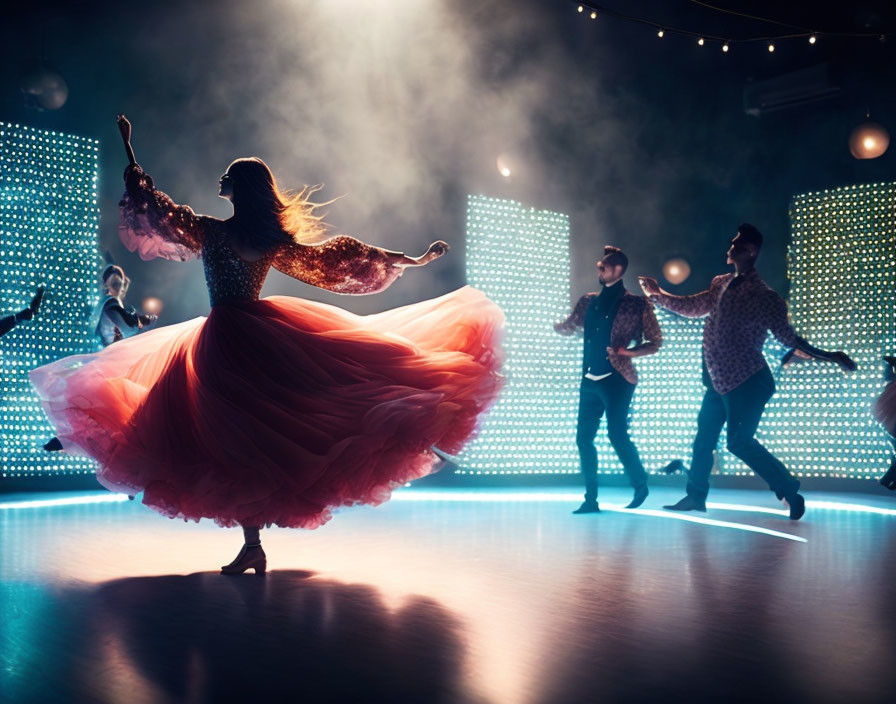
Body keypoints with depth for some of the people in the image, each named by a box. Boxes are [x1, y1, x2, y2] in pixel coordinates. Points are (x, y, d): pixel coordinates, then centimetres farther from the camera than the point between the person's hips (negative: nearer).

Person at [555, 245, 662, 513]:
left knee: (617, 433, -11)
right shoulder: (589, 301, 14)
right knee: (584, 437, 3)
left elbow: (654, 342, -1)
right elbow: (568, 328, 25)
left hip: (617, 378, -6)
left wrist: (627, 352, -14)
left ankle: (640, 485, 13)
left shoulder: (636, 304, -1)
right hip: (590, 379, 6)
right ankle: (591, 499, 11)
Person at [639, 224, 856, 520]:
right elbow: (693, 307, 22)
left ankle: (790, 491, 4)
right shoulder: (720, 284, 9)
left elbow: (788, 337, -7)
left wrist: (826, 356, -15)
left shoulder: (765, 297, -11)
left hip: (747, 382, -7)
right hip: (718, 381, 7)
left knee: (739, 441, -11)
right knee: (704, 436, 13)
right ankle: (696, 496, 26)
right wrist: (658, 294, 21)